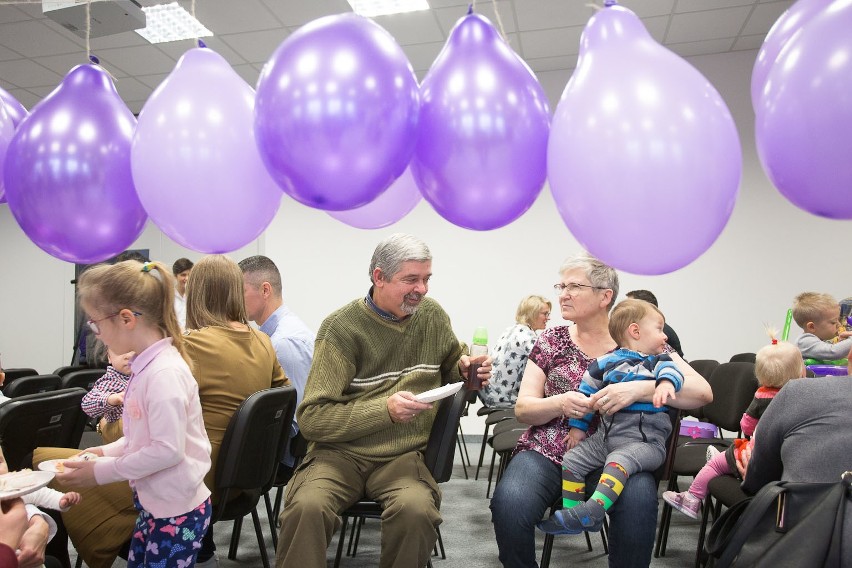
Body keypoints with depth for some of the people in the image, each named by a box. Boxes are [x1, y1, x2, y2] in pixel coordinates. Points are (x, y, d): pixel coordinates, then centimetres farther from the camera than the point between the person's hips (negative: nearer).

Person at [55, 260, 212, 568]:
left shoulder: (165, 373, -25)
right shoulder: (147, 365, 4)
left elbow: (167, 450, -25)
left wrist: (101, 471, -17)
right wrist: (107, 452, 6)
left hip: (177, 511, -9)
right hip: (153, 502, 9)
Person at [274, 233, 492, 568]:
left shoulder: (432, 316, 4)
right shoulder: (342, 327, -9)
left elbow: (448, 371, 23)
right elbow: (311, 418, -13)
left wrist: (466, 371, -2)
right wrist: (385, 410, -25)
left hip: (403, 455, 3)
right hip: (340, 452, -2)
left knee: (416, 510, -29)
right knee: (307, 507, -33)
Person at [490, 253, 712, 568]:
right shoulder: (551, 340, 7)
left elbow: (703, 392, -7)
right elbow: (522, 409, 5)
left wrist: (638, 389, -24)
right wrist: (559, 404, -17)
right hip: (548, 451, 2)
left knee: (638, 501, -34)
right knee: (509, 503, -28)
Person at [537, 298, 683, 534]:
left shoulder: (659, 361, 10)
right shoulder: (606, 362, 10)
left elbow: (671, 371, -13)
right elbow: (586, 392, 15)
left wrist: (666, 382, -36)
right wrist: (577, 426, 15)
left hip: (646, 439, -4)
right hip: (605, 435, 4)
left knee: (618, 461, -31)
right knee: (571, 459, -1)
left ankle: (592, 510, -38)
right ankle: (570, 513, 5)